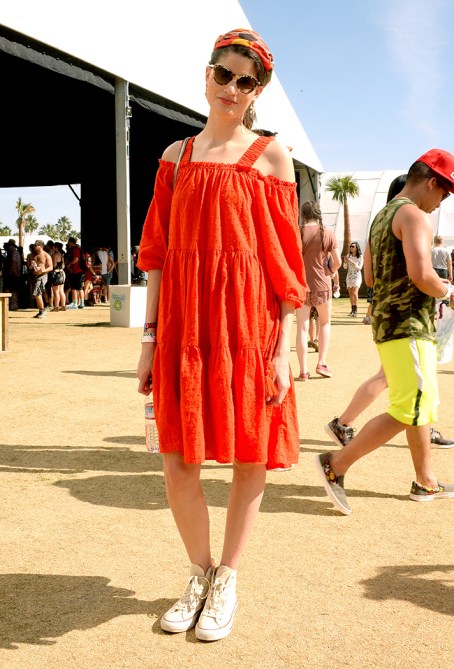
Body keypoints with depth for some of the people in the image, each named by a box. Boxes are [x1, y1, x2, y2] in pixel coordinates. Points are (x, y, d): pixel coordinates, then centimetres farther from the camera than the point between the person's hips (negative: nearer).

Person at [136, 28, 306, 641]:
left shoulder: (271, 155, 4)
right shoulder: (176, 156, 13)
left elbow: (285, 256, -1)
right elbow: (157, 252, 10)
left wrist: (283, 346, -7)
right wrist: (151, 335, 5)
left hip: (247, 325, -2)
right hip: (183, 325, 3)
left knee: (250, 459, 5)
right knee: (178, 463, 5)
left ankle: (227, 579, 25)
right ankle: (200, 573, 28)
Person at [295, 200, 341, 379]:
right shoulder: (328, 234, -6)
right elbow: (337, 262, -6)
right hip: (322, 285, 0)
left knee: (302, 327, 4)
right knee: (325, 323, 19)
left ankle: (303, 370, 3)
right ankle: (321, 362, 13)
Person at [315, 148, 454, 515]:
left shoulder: (382, 216, 17)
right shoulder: (416, 216, -12)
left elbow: (371, 276, 22)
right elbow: (421, 274, -27)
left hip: (386, 322, 10)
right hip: (409, 327, -10)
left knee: (423, 406, 16)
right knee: (410, 412, -7)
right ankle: (336, 464, -6)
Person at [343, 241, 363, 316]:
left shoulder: (360, 257, -7)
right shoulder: (348, 256, 3)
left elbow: (359, 267, -14)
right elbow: (345, 267, 5)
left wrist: (352, 262, -24)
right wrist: (345, 262, -16)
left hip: (357, 276, -4)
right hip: (349, 276, 4)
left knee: (354, 293, -18)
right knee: (350, 294, 8)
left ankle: (356, 310, -17)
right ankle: (352, 310, 18)